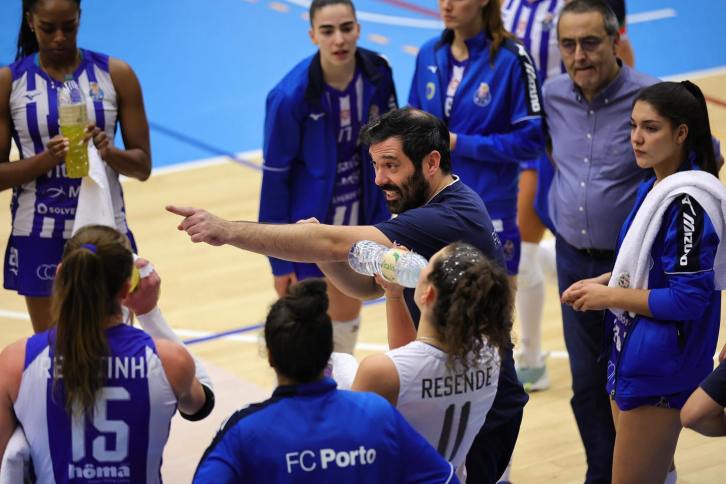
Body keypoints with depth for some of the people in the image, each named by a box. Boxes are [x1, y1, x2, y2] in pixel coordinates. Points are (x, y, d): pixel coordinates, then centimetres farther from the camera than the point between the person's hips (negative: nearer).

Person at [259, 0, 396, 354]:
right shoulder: (291, 96, -23)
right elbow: (275, 176, -15)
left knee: (348, 315, 20)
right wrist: (279, 257, -12)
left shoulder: (377, 76, -12)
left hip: (358, 225, 4)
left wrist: (384, 224, 4)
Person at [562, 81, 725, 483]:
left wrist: (609, 296, -16)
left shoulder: (687, 201, -20)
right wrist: (603, 282, 3)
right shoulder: (653, 188, 8)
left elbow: (689, 299, -23)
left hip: (660, 365, -9)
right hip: (633, 354, 9)